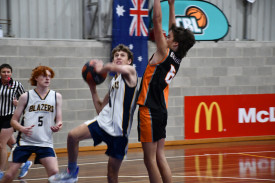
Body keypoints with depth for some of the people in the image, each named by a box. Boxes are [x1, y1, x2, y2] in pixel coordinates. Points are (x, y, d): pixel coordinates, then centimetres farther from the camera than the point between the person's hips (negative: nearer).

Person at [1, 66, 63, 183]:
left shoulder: (56, 97, 7)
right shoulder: (26, 96, 3)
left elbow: (58, 120, 7)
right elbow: (14, 120, 5)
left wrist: (57, 126, -17)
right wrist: (22, 128, -17)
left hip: (45, 143, 1)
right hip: (24, 141, -1)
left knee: (54, 173, -18)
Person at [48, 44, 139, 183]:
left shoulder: (130, 71, 2)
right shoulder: (113, 81, 22)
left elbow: (112, 67, -23)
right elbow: (100, 109, 22)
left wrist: (101, 68, -3)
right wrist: (93, 88, 18)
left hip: (119, 130, -6)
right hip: (104, 120, 6)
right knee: (73, 135, -17)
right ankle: (71, 172, 4)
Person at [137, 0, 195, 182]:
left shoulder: (165, 54, -12)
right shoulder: (176, 57, 8)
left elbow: (157, 21, -14)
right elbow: (174, 30, 22)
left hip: (149, 111, -8)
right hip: (161, 111, 8)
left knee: (150, 159, -4)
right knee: (160, 156, 12)